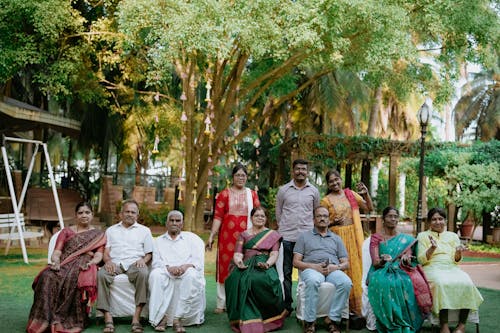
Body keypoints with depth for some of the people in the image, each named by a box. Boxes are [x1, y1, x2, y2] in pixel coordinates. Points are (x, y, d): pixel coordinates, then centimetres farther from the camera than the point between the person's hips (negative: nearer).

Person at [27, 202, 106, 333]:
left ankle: (70, 320, -38)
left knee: (74, 279, -41)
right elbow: (56, 253, 12)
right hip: (64, 265, 2)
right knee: (47, 277, -35)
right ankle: (43, 320, -38)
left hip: (84, 267, -2)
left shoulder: (99, 235, 21)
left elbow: (98, 256, 7)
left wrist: (91, 263, -17)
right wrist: (56, 262, -12)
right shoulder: (66, 232, 25)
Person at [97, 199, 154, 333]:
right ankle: (108, 318, -36)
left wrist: (143, 260, -7)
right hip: (115, 264, 1)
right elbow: (106, 252, 14)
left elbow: (149, 253, 16)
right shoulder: (111, 230, 25)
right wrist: (108, 261, -8)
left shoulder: (144, 230, 21)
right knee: (101, 274, -33)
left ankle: (136, 317, -38)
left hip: (135, 262, -1)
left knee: (143, 273, -37)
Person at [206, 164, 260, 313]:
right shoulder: (224, 194, 6)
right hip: (227, 234, -1)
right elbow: (218, 216, 1)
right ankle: (221, 303, 6)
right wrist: (211, 236, -6)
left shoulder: (252, 194, 11)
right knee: (225, 266, 0)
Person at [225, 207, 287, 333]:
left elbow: (274, 254, 4)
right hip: (246, 266, 2)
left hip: (264, 267, -1)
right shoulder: (244, 235, 21)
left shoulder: (273, 235, 17)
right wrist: (239, 261, -15)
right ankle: (247, 319, -28)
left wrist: (267, 263, -19)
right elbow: (237, 254, 9)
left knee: (262, 280, -38)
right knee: (238, 279, -35)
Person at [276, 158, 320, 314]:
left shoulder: (313, 191, 8)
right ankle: (286, 305, 10)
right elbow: (278, 212, 14)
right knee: (286, 273, 2)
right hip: (287, 237, 0)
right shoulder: (283, 190, 7)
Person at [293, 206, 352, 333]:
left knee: (346, 282, -33)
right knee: (313, 281, -40)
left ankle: (333, 319, -21)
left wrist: (335, 267, -6)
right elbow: (296, 262, 9)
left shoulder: (336, 239, 26)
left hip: (333, 270, 2)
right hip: (311, 269, -2)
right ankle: (309, 322, -30)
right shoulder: (304, 236, 20)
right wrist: (314, 266, -9)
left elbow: (346, 263, 18)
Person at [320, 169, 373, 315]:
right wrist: (333, 222, -14)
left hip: (354, 237, 3)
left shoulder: (351, 194, 9)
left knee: (355, 269, 4)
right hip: (336, 237, -3)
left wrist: (366, 194, -5)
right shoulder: (326, 200, 1)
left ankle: (355, 305, 14)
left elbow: (369, 207, 10)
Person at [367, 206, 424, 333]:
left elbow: (409, 262, 5)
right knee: (382, 282, -37)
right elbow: (375, 262, -1)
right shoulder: (376, 237, 12)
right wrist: (382, 260, -25)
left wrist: (406, 259, -19)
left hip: (400, 271, 1)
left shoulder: (406, 239, 17)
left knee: (404, 283, -35)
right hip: (381, 271, -1)